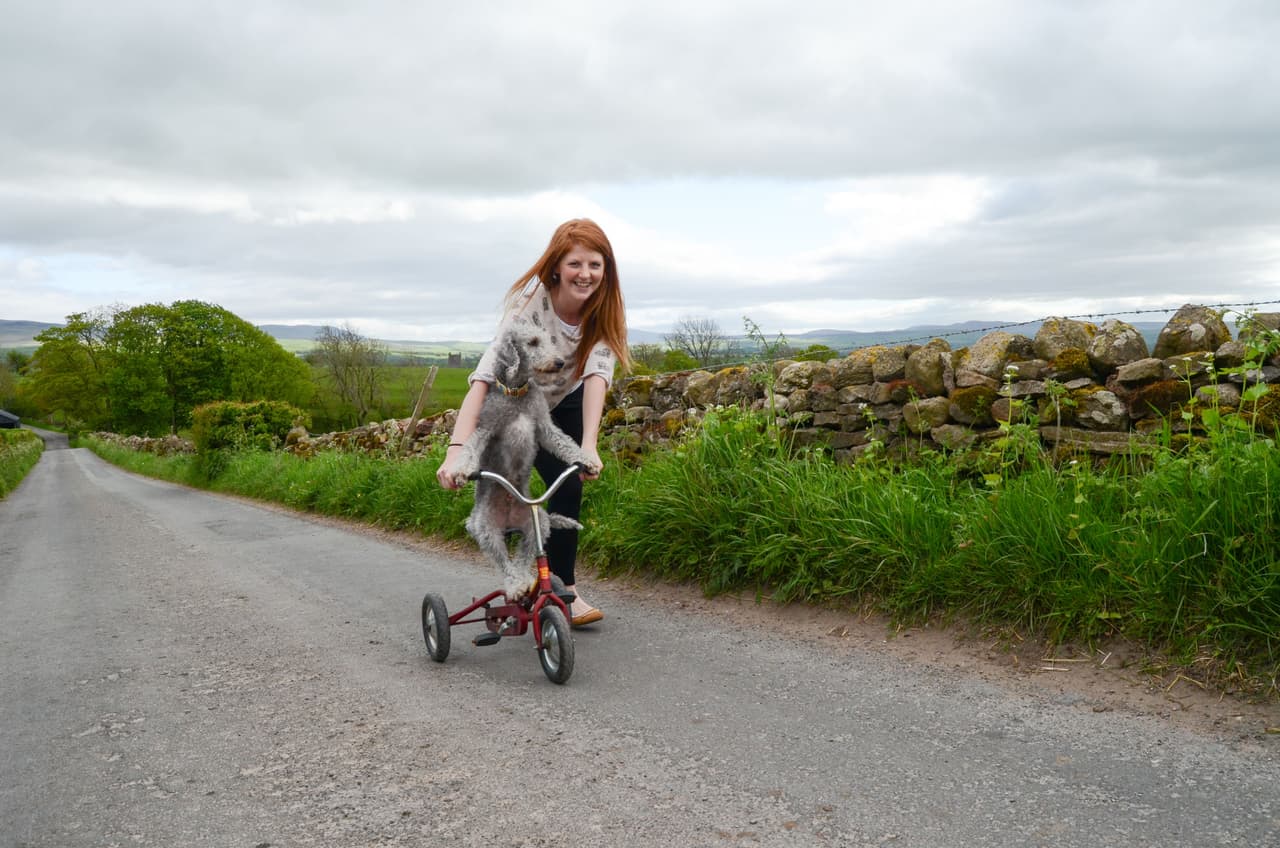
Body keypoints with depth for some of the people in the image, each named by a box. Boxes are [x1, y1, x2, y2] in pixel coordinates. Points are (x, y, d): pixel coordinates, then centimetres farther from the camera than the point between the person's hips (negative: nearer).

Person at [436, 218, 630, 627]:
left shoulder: (603, 310, -23)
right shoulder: (531, 299, -36)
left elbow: (596, 373, -36)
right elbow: (486, 373, -46)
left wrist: (589, 443, -53)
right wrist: (456, 450, -58)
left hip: (567, 401, 4)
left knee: (569, 490, -3)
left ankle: (563, 588, 13)